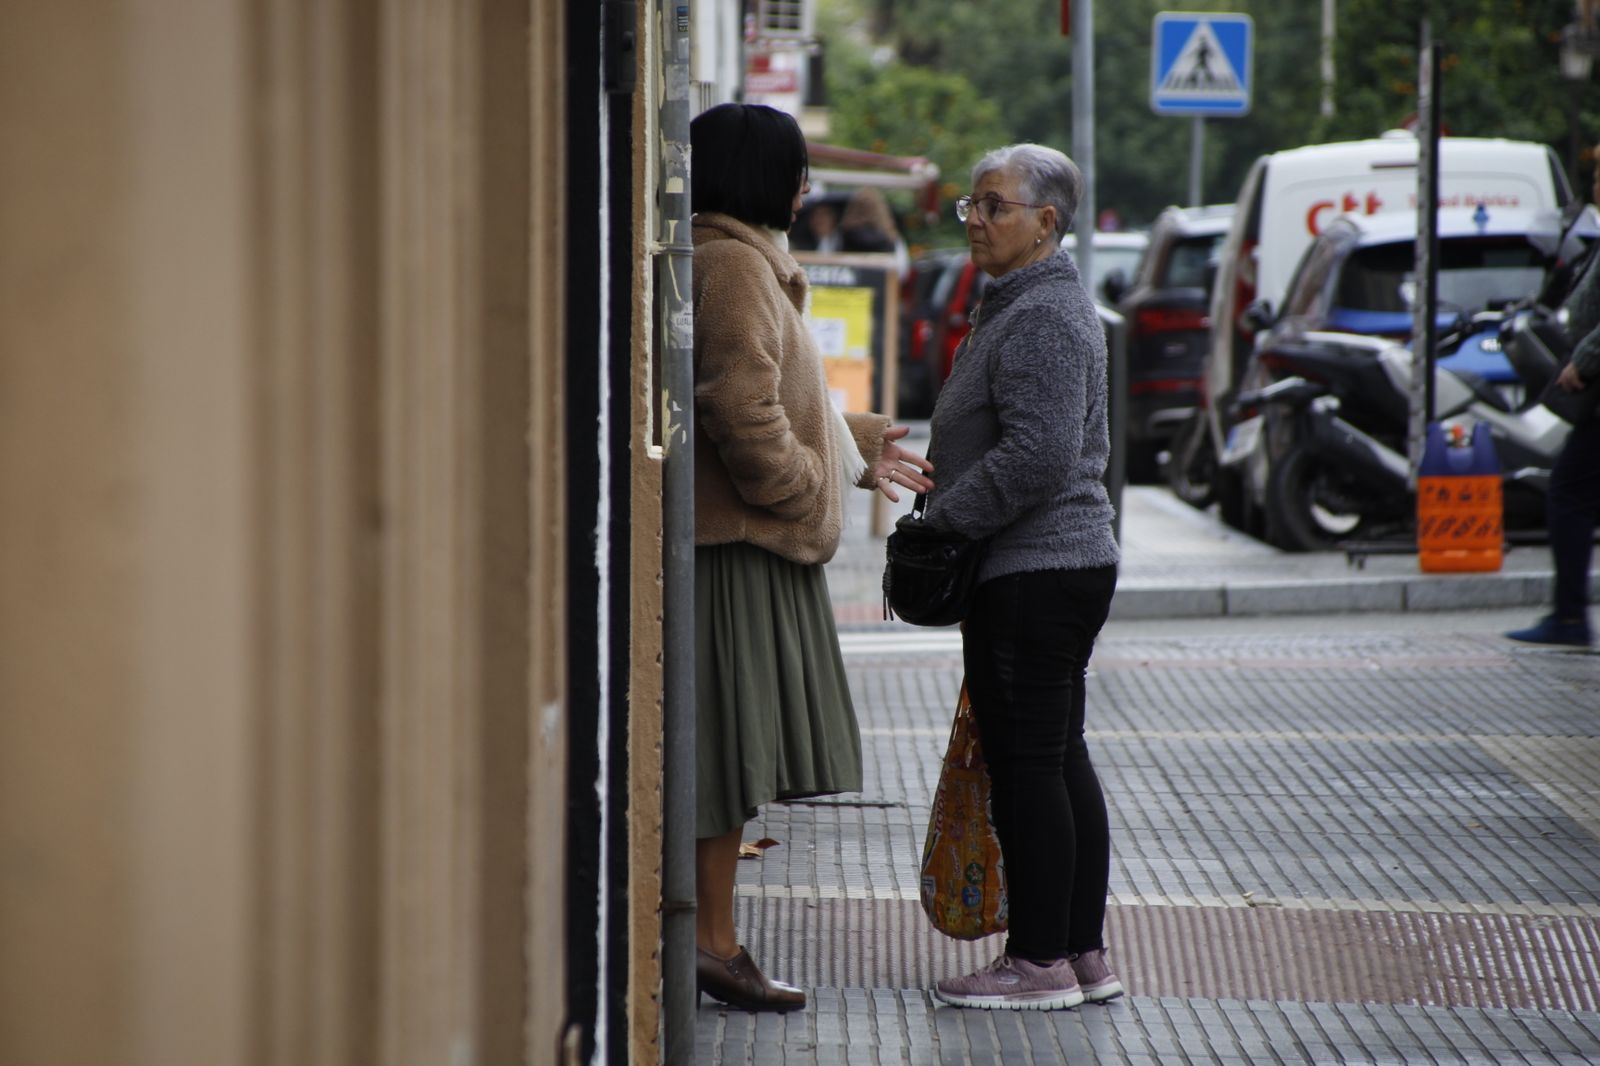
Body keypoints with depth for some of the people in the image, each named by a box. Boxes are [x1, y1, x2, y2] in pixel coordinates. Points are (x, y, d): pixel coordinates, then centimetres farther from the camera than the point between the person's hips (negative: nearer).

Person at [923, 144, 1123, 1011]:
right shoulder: (1024, 305, 18)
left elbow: (1038, 457, -25)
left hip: (1033, 576, -11)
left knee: (1026, 764, -7)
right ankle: (1083, 954, 17)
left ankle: (1042, 961, -3)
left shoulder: (1042, 318, -16)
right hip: (1066, 563, 11)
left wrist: (940, 520, -17)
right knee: (1059, 759, 13)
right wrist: (946, 513, 22)